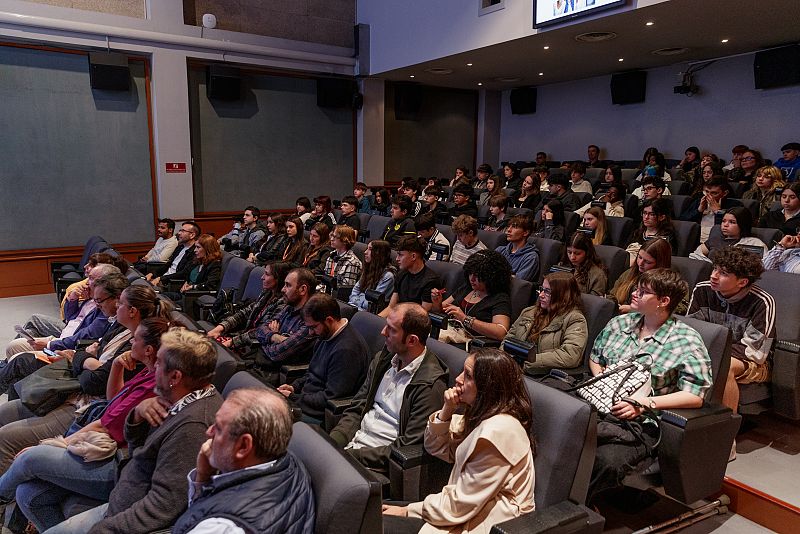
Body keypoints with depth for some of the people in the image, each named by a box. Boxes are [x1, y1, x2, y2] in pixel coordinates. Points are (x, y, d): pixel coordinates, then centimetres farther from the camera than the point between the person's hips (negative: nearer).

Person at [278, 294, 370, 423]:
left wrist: (293, 398, -16)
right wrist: (294, 387, 5)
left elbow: (330, 398, -23)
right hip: (307, 398, 10)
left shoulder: (346, 349, -24)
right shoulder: (325, 336, 8)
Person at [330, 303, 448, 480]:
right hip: (352, 444, 7)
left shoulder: (431, 384, -17)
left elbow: (408, 447, -17)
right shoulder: (382, 359, 7)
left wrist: (353, 455, -18)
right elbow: (355, 410, 10)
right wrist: (330, 444, -6)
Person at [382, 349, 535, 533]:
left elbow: (461, 504, -22)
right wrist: (447, 411, -7)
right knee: (385, 508, 4)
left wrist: (408, 511, -11)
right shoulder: (483, 415, 4)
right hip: (471, 509, 9)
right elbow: (435, 448, 11)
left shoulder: (498, 431, -26)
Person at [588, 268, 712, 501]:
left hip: (641, 423, -5)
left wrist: (644, 403, -19)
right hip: (599, 409, 5)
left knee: (607, 461, -35)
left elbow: (697, 395, -11)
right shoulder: (619, 323, 15)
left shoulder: (686, 340, -3)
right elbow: (595, 356, 28)